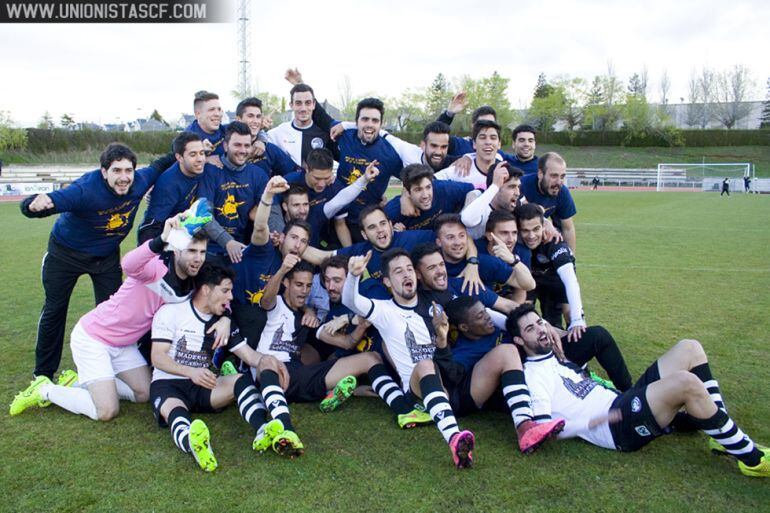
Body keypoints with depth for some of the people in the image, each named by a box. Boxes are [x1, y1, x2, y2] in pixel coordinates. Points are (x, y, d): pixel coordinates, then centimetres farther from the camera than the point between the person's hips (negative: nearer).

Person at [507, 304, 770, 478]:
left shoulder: (556, 359, 23)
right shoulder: (531, 375, -7)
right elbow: (544, 429, -16)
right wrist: (593, 422, -23)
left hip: (622, 403, 10)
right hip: (618, 429, -10)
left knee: (689, 349, 0)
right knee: (687, 383, -30)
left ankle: (723, 434, 0)